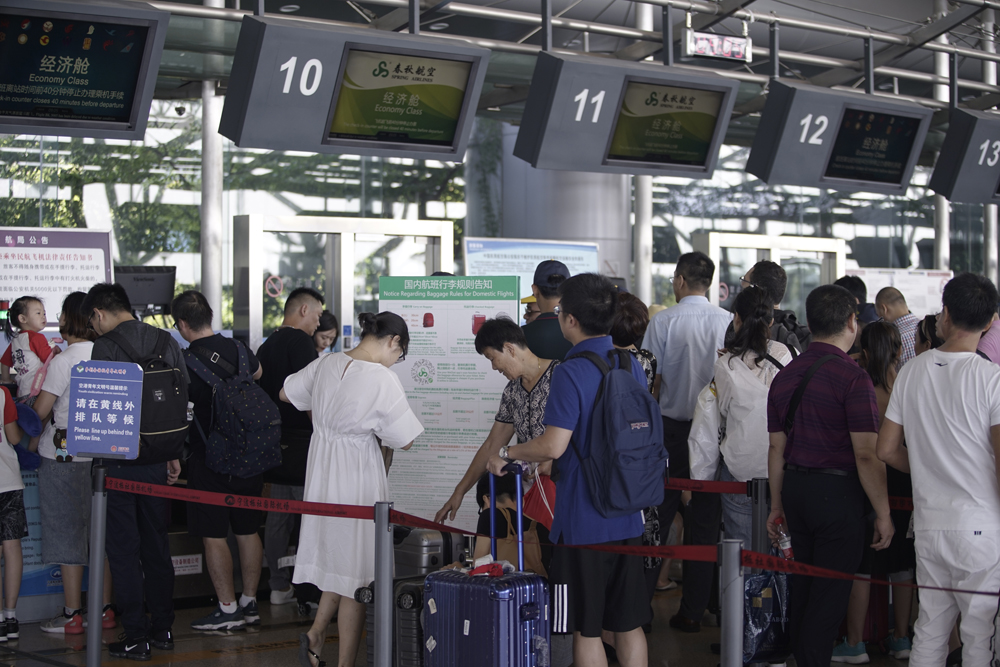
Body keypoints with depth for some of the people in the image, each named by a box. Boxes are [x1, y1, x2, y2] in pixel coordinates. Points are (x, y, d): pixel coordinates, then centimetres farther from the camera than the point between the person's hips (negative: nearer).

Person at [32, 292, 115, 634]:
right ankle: (105, 610, 17)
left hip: (63, 456, -6)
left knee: (68, 536, 1)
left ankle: (72, 615, 5)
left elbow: (40, 411, -11)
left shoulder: (63, 361, -15)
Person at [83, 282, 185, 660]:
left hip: (120, 458, -6)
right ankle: (162, 628, 21)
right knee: (156, 544, 15)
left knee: (123, 547, 1)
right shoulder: (166, 342, 6)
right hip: (158, 458, 6)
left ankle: (135, 636, 2)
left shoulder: (105, 346, -10)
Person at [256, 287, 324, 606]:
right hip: (301, 440, -9)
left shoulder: (266, 346, 15)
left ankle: (279, 586, 15)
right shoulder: (300, 341, -11)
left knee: (278, 515, 11)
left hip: (275, 441, 9)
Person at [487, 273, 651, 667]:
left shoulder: (570, 372, -16)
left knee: (585, 629, 3)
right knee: (628, 625, 13)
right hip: (627, 517, 7)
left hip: (584, 521, -7)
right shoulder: (632, 366, 6)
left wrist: (507, 454, -6)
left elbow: (553, 446, -22)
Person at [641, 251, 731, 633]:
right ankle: (694, 610, 10)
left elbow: (651, 381, -5)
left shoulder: (663, 322, -7)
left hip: (670, 426, -1)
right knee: (703, 522, 7)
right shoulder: (728, 323, -3)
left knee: (656, 518, 7)